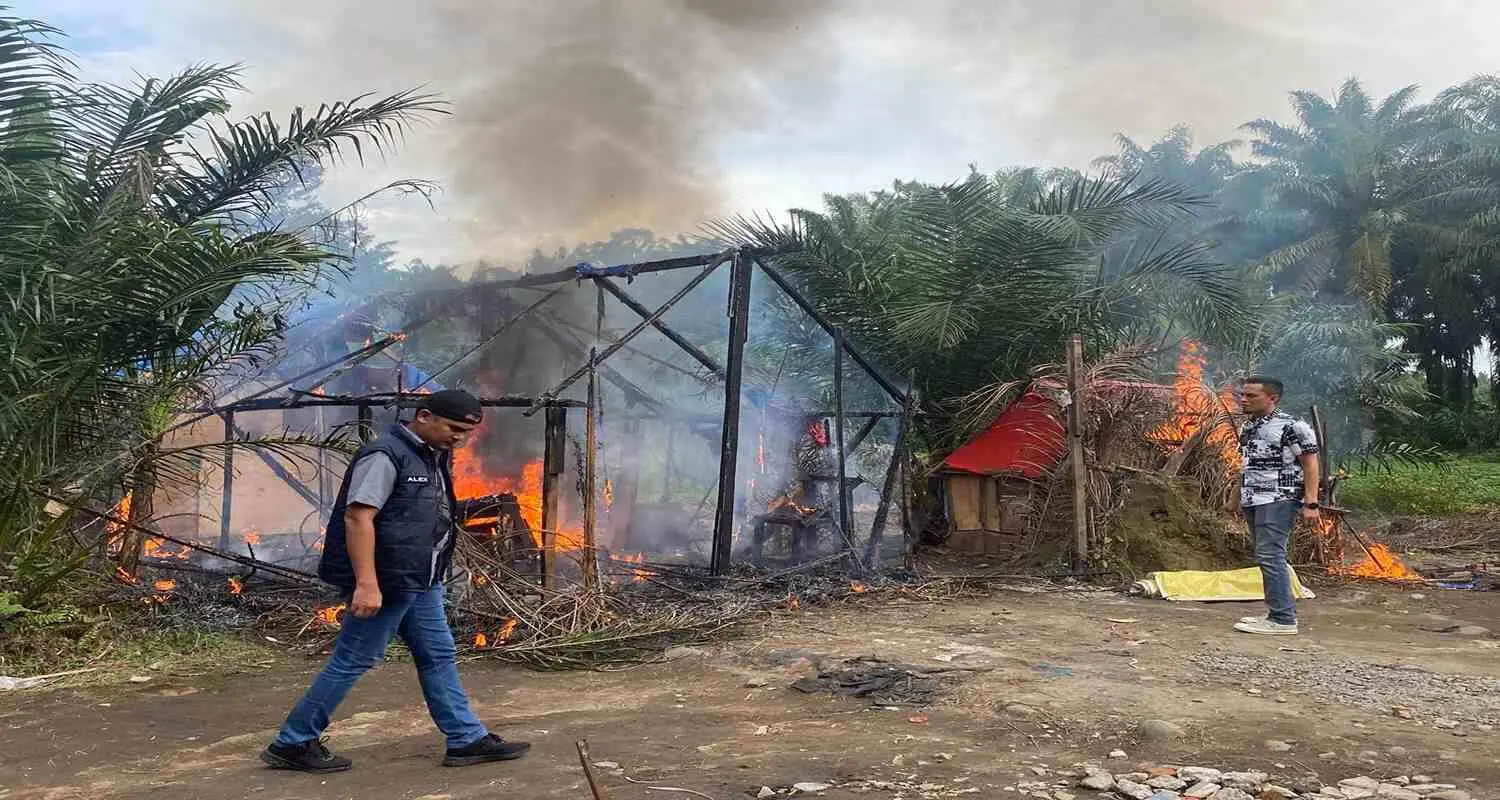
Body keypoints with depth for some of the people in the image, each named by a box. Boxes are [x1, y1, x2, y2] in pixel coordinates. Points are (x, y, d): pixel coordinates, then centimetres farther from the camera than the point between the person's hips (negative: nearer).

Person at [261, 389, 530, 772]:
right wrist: (366, 584, -28)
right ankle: (292, 744, 14)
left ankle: (467, 740, 19)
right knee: (352, 662, 0)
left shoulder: (434, 457, 13)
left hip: (421, 582, 10)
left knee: (438, 657, 12)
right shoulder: (386, 455, -17)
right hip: (387, 583, -9)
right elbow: (358, 516, -23)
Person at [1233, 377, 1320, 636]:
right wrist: (1237, 497, 20)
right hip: (1253, 501, 9)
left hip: (1278, 500, -9)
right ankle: (1277, 613, 17)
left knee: (1270, 556, -14)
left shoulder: (1291, 426, -10)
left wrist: (1311, 503, -16)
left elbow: (1310, 464, -11)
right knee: (1269, 557, 11)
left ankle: (1283, 619, -12)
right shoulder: (1248, 427, 14)